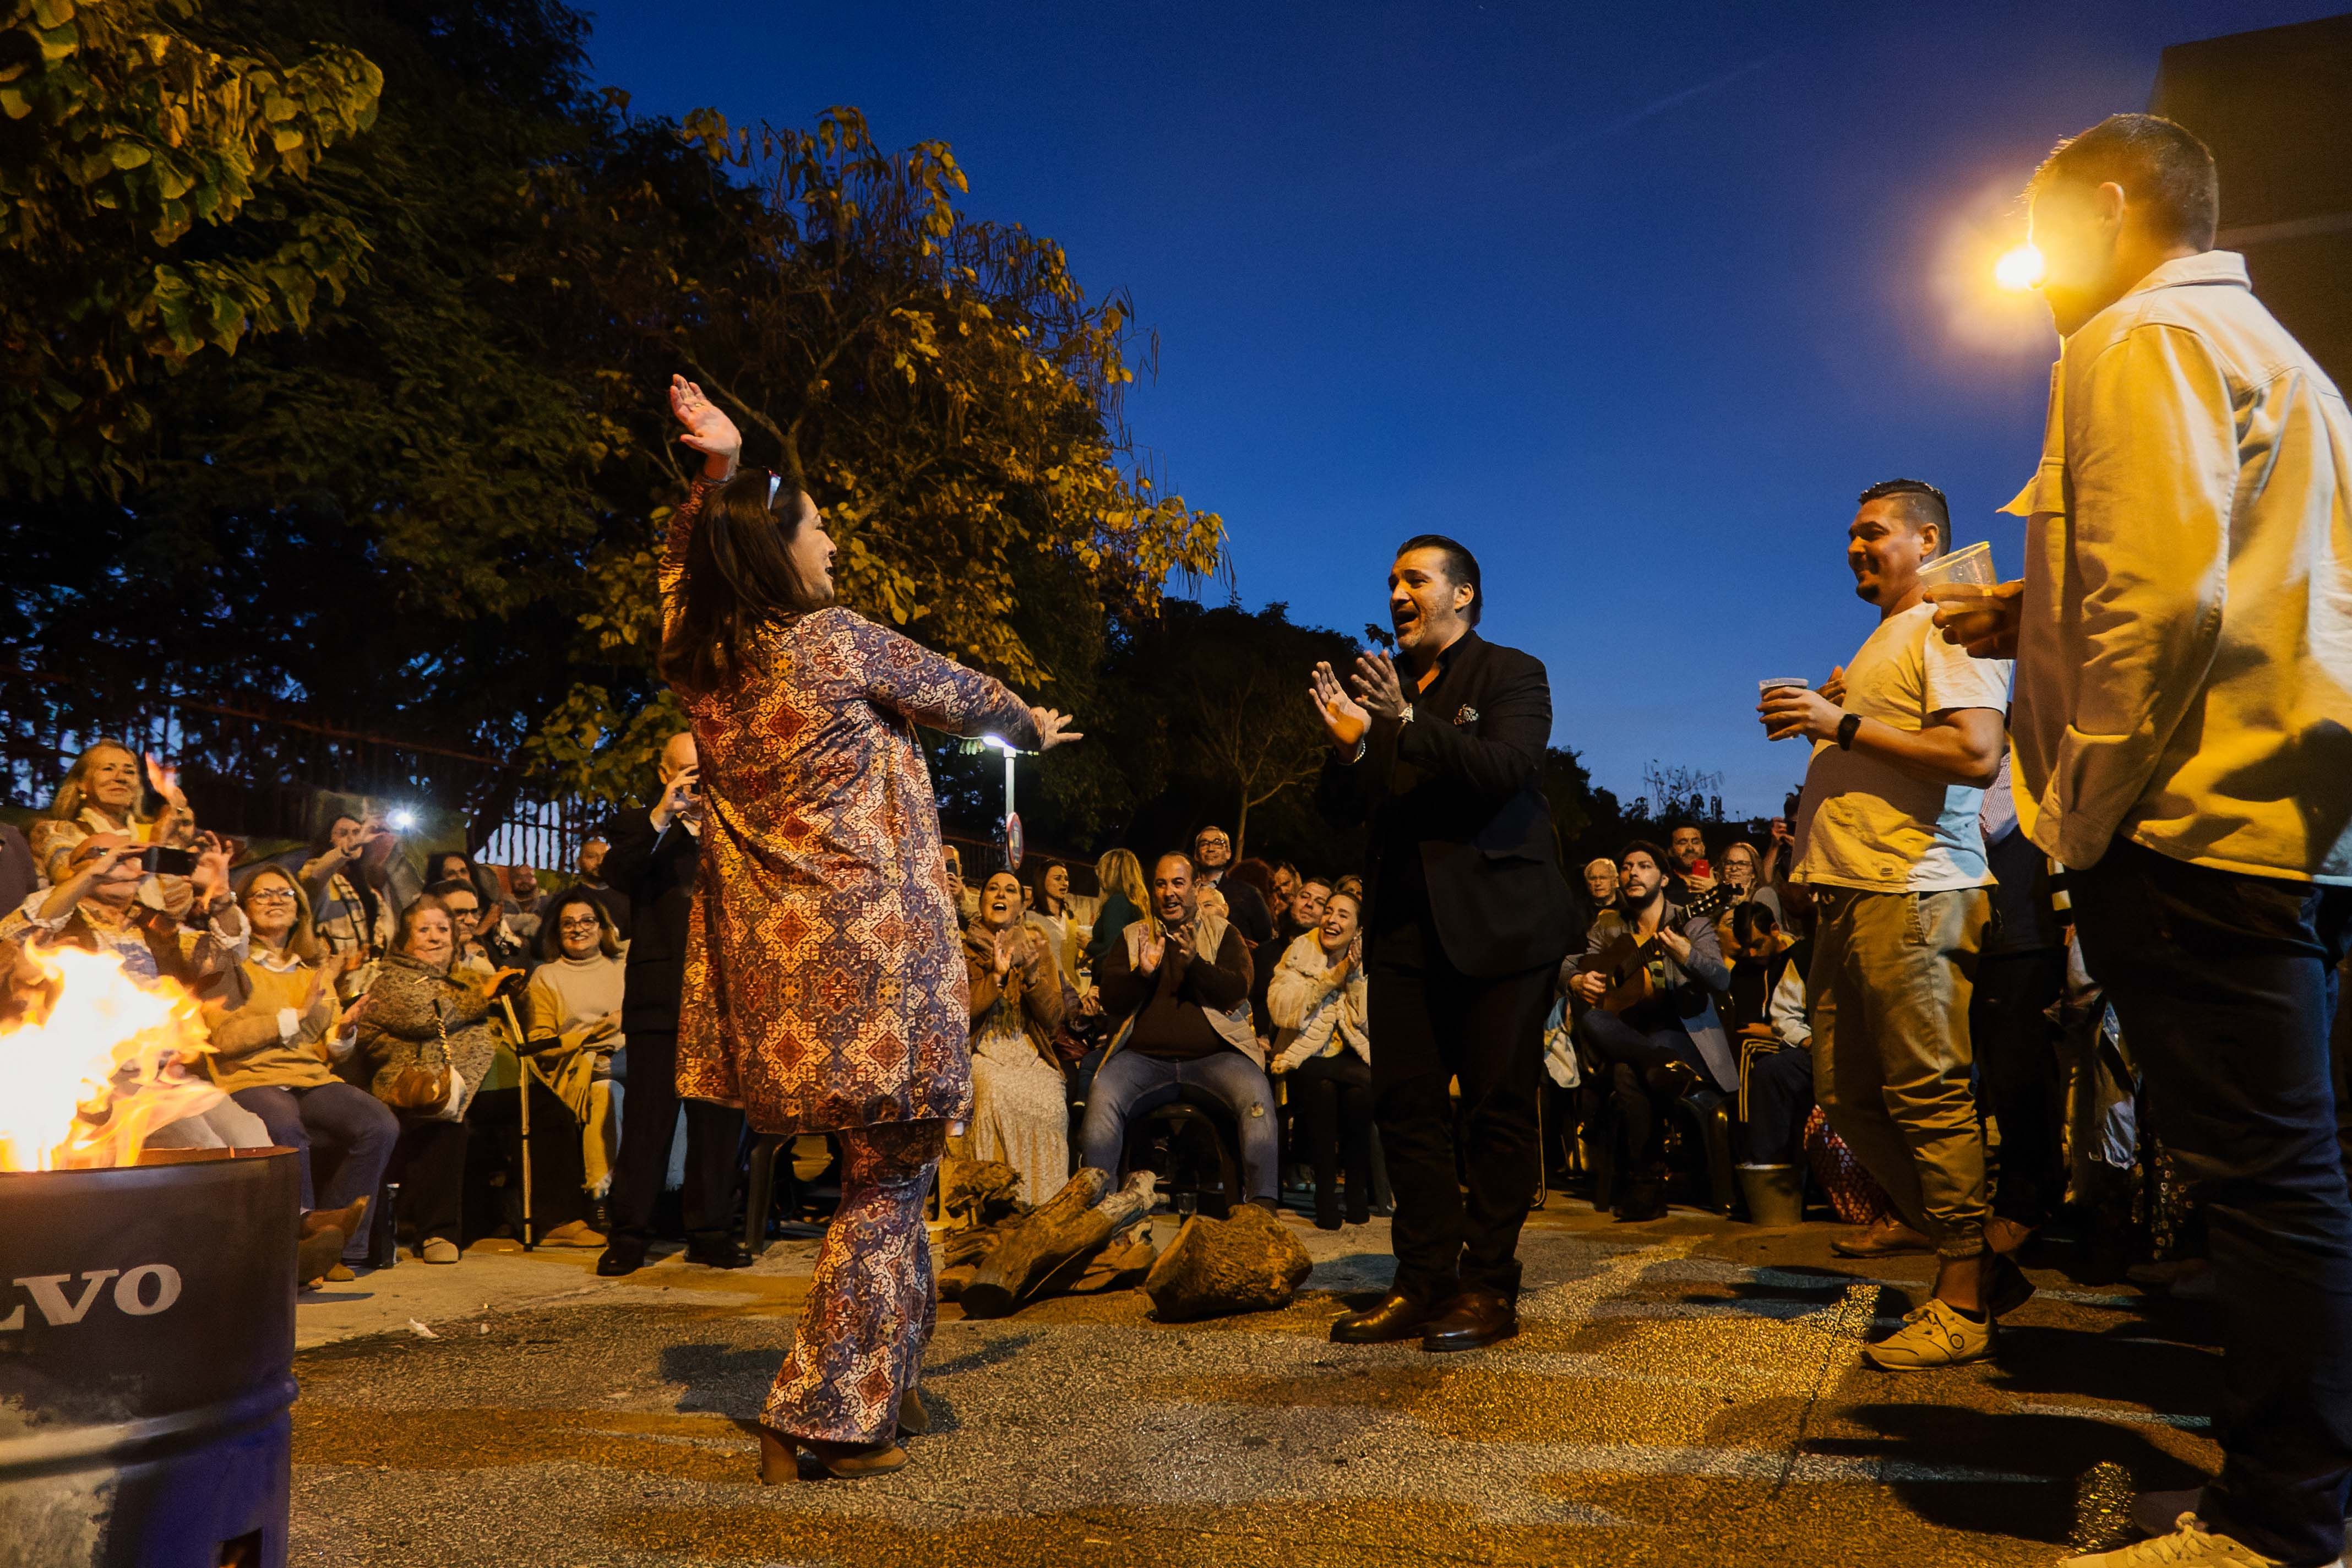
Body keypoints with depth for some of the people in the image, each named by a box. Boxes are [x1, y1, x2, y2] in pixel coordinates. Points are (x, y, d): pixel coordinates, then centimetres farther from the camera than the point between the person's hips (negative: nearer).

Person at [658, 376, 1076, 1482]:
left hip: (773, 954, 8)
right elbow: (960, 697, 5)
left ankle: (887, 1386, 29)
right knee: (887, 1176, 3)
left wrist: (717, 469, 23)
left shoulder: (698, 657, 6)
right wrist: (1035, 728, 23)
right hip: (872, 945, -7)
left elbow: (686, 561, 29)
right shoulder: (833, 641, -11)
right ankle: (831, 1418, 8)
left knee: (876, 1166, 19)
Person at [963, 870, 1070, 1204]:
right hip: (982, 1053, -1)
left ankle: (1045, 1200, -18)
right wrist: (995, 975, -18)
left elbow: (1052, 1017, 2)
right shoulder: (965, 948, 5)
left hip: (1030, 1052, 2)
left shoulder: (1037, 945, 10)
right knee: (996, 1094, -35)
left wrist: (1032, 975, -15)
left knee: (1050, 1100, -30)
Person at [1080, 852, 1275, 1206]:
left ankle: (1262, 1205, -24)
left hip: (1214, 1055, -1)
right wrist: (1142, 972, -13)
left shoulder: (1224, 934, 13)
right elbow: (1110, 1001, 6)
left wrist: (1195, 962, -20)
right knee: (1102, 1095, -29)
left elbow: (1237, 992, -3)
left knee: (1256, 1095, -30)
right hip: (1143, 1057, 1)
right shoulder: (1132, 936, 16)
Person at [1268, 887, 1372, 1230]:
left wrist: (1355, 977, -12)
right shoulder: (1300, 954, 3)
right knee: (1321, 1085, -35)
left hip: (1351, 1056, 1)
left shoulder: (1365, 964, 7)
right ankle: (1325, 1197, -23)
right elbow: (1281, 1011, -12)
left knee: (1360, 1091, -33)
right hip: (1305, 1055, -1)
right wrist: (1332, 978, -13)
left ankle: (1358, 1192, -15)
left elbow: (1368, 1025, -5)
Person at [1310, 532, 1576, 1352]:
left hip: (1497, 921, -5)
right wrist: (1348, 746, -9)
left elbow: (1509, 768, -18)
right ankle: (1424, 1284, 13)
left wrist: (1410, 722, -26)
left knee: (1498, 1107, 0)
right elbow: (1347, 805, 12)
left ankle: (1487, 1289, 9)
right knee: (1405, 1103, 5)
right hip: (1406, 922, 6)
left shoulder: (1511, 674, 1)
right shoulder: (1381, 685, 16)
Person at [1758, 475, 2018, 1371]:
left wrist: (1844, 724, -15)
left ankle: (1965, 1304, 4)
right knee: (1848, 1094, 9)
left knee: (1930, 1095, -6)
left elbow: (1977, 754, -18)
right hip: (1850, 895, 10)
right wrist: (1819, 728, 15)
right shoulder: (1886, 641, 26)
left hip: (1912, 893, -10)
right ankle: (1980, 1263, 20)